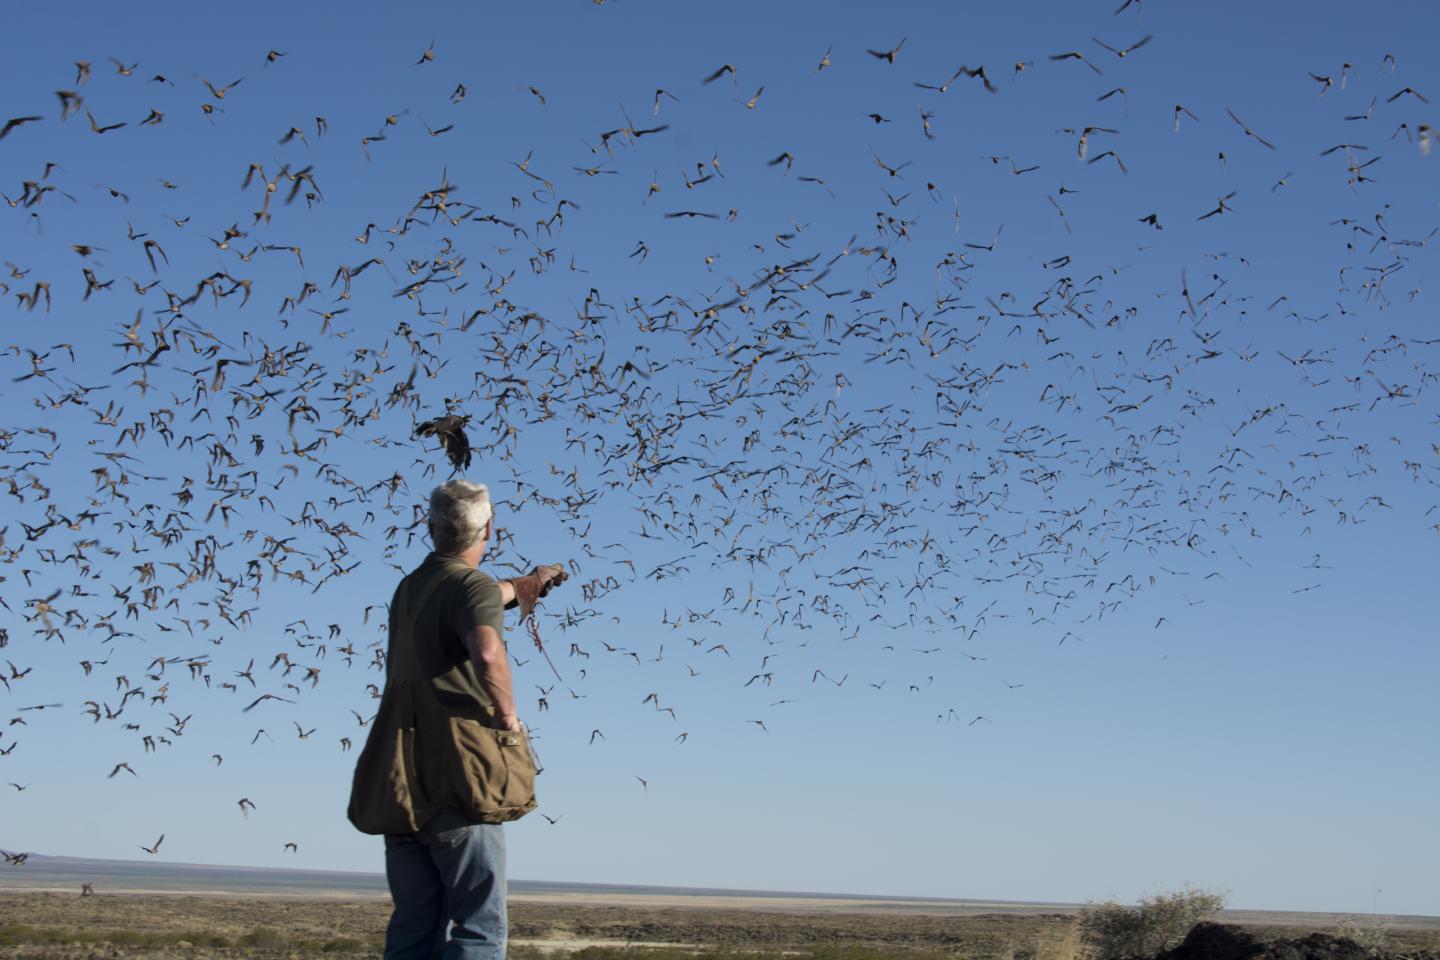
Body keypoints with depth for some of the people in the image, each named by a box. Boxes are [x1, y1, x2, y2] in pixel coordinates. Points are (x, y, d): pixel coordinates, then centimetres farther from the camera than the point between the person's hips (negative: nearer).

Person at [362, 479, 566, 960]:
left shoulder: (410, 587, 17)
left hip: (402, 779, 7)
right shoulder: (476, 588, -8)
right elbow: (487, 653, -31)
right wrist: (507, 714, -14)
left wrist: (522, 585, 57)